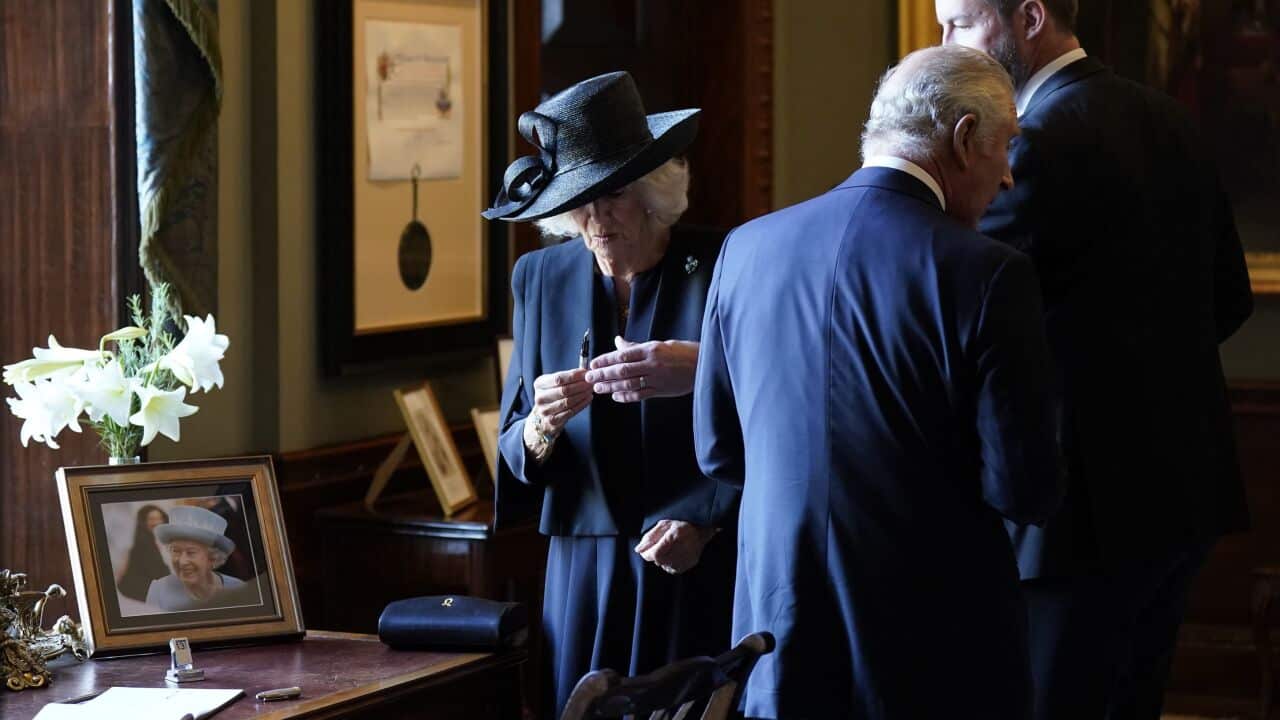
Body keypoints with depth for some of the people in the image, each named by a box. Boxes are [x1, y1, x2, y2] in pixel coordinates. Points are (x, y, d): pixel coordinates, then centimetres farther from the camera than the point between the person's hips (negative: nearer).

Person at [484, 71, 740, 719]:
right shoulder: (541, 278, 4)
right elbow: (514, 459, 7)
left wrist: (705, 522, -14)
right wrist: (542, 425, -14)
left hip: (704, 569, -3)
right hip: (585, 571, 3)